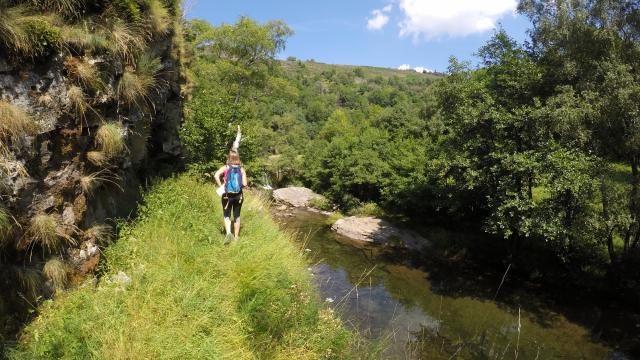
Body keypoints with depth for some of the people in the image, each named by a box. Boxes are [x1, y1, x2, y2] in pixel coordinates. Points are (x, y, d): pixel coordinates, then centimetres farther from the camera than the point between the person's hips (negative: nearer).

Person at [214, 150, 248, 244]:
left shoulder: (225, 168, -5)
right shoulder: (241, 169, -3)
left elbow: (216, 175, -21)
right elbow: (244, 184, -8)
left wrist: (220, 186, -10)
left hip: (227, 195, -1)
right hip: (238, 195, 1)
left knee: (227, 216, 10)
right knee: (237, 216, 15)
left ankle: (228, 233, -14)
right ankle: (236, 236, 23)